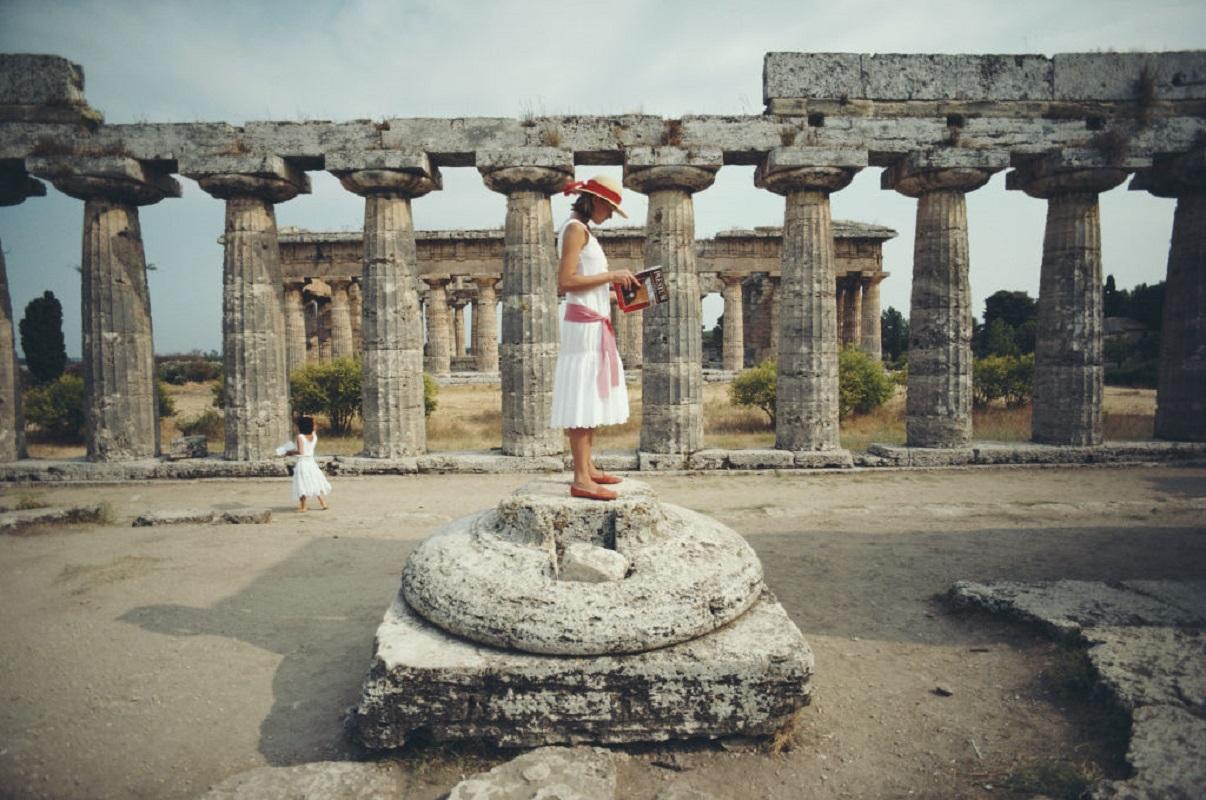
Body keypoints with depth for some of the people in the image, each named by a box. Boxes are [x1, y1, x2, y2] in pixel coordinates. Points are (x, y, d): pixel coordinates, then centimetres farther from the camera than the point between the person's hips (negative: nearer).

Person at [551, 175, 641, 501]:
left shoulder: (583, 230, 21)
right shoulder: (576, 228, -8)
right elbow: (565, 282, -18)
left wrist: (613, 286, 12)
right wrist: (610, 275, -14)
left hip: (595, 325, 10)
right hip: (584, 326, -10)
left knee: (592, 399, 11)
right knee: (582, 400, -10)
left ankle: (588, 468, 18)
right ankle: (581, 480, -9)